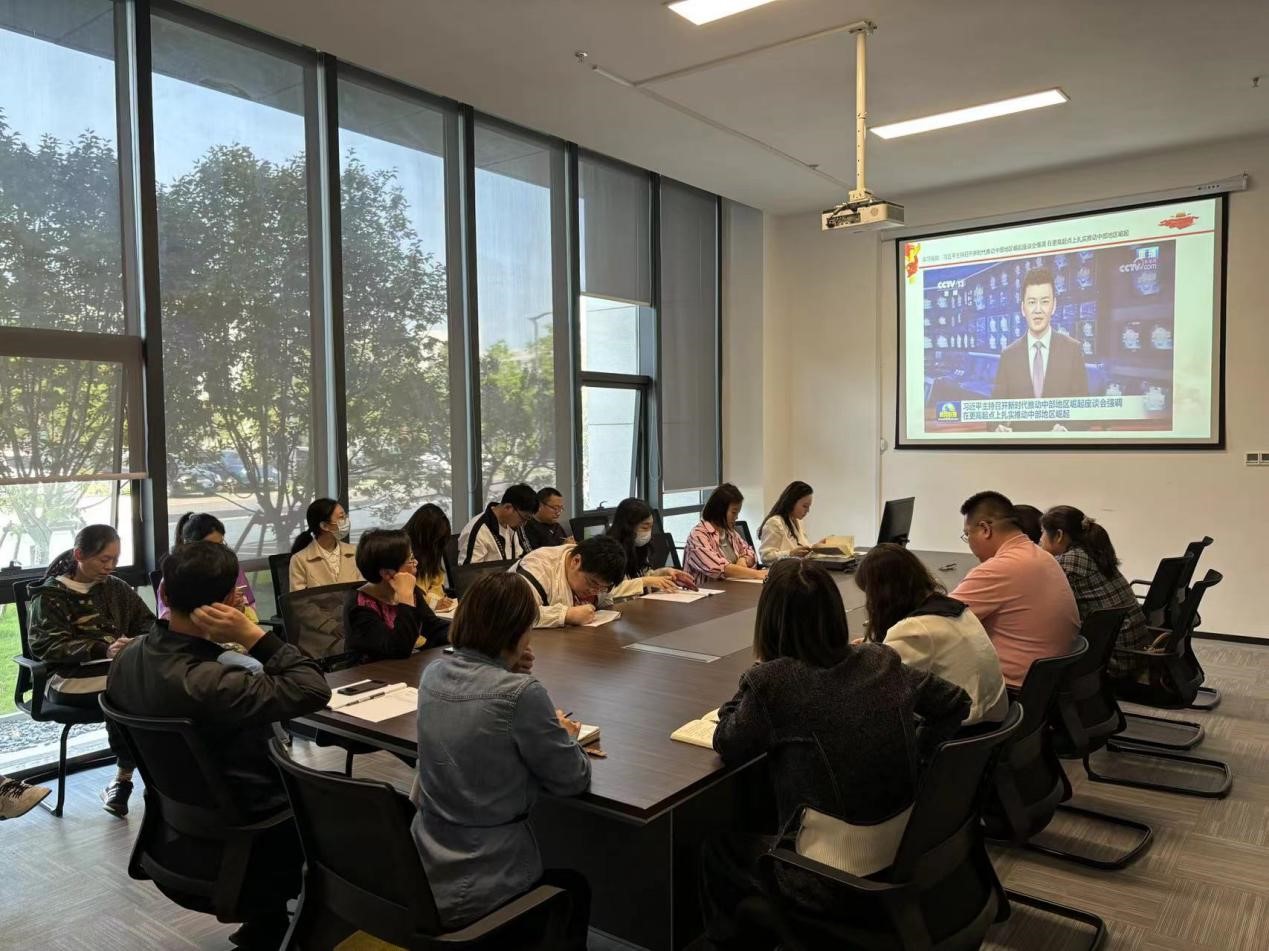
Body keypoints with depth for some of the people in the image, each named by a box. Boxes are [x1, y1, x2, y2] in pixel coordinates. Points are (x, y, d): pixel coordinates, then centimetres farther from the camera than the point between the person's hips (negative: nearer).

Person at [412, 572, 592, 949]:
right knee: (574, 889, 27)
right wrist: (564, 734, 6)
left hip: (424, 872, 7)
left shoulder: (433, 675, -2)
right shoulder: (521, 692, -24)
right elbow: (572, 780, -12)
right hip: (476, 889, -6)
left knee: (555, 878, 34)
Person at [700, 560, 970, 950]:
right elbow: (955, 702, 14)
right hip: (907, 855, 7)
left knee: (717, 847, 19)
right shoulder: (883, 661, -1)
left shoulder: (772, 680, -18)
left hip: (838, 883, -6)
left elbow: (728, 746, -2)